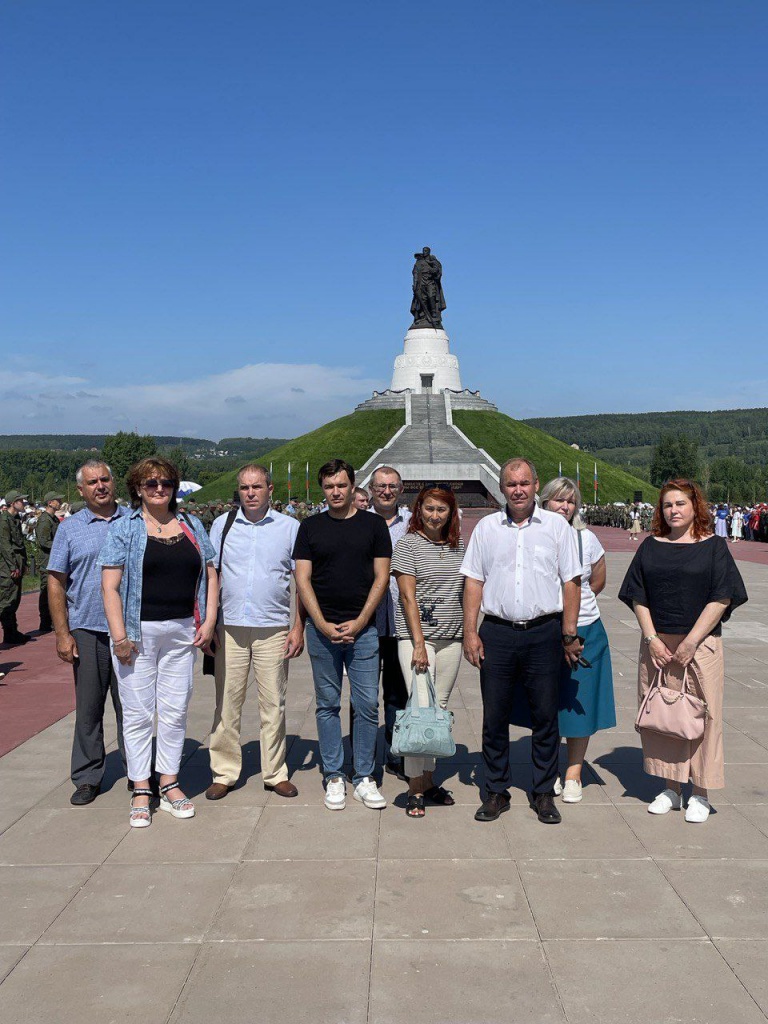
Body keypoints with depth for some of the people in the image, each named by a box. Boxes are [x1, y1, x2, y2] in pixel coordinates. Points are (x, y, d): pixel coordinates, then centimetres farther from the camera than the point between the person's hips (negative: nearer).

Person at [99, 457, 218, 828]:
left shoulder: (191, 526, 10)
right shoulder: (124, 527, -1)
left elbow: (210, 574, 12)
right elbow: (110, 586, -7)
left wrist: (209, 621, 1)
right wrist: (119, 636, -14)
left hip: (181, 631, 3)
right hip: (138, 631, -3)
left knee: (175, 710, 8)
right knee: (138, 712, 3)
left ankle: (170, 785, 20)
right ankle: (141, 792, 14)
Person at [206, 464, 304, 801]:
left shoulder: (289, 527, 4)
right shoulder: (222, 524, 8)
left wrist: (299, 628, 0)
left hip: (273, 629, -1)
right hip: (229, 628, 1)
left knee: (273, 704, 5)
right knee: (227, 703, 4)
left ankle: (275, 774, 17)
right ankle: (223, 773, 16)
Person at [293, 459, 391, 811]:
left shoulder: (373, 525, 5)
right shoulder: (310, 527, 6)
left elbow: (381, 577, 2)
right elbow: (303, 579, 2)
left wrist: (359, 622, -8)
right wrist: (323, 625, -9)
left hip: (362, 628, 0)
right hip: (321, 628, 1)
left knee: (367, 705, 1)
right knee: (328, 705, 7)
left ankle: (364, 777, 14)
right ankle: (334, 777, 18)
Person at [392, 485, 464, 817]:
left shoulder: (457, 546, 12)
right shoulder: (408, 544, -4)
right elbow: (408, 596, -9)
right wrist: (419, 643, -13)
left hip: (451, 638, 5)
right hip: (416, 636, -5)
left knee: (440, 709, 9)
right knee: (421, 709, -10)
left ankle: (428, 779, 19)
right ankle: (415, 789, -1)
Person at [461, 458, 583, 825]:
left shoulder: (557, 526, 5)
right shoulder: (486, 528, 8)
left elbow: (571, 581, 4)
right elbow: (473, 581, 7)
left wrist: (569, 633, 0)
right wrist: (470, 632, 0)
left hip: (544, 633, -1)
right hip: (496, 633, 1)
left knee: (545, 716, 6)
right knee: (494, 716, 6)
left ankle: (543, 794, 20)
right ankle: (496, 792, 20)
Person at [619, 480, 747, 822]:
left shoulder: (713, 546, 0)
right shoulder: (651, 547, 7)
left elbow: (721, 598, -7)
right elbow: (638, 597, 6)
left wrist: (690, 642, -13)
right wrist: (652, 639, -7)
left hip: (700, 646, -3)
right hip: (657, 645, 3)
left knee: (701, 715, 1)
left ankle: (700, 794, 15)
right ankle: (671, 788, 20)